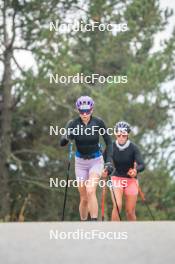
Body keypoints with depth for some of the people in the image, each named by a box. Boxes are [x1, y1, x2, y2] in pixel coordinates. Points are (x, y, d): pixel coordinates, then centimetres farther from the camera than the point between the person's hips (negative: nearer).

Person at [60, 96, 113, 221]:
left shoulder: (99, 122, -13)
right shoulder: (73, 124, -13)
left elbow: (109, 142, -3)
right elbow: (62, 143, -24)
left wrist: (109, 160, -13)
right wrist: (67, 137, -46)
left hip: (96, 161, -2)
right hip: (80, 162, 2)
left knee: (90, 191, -24)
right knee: (84, 198, 5)